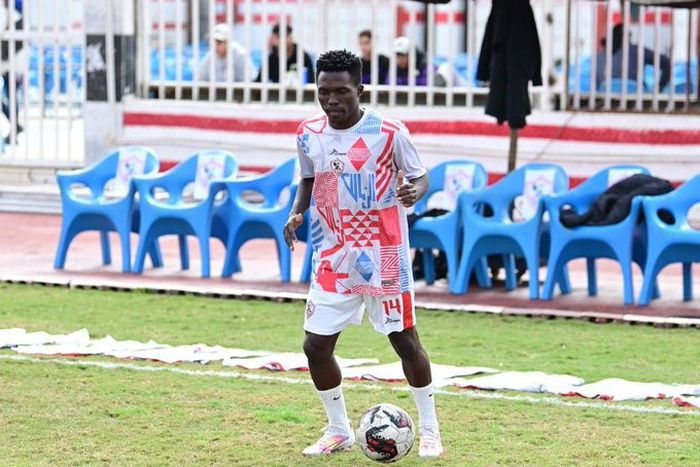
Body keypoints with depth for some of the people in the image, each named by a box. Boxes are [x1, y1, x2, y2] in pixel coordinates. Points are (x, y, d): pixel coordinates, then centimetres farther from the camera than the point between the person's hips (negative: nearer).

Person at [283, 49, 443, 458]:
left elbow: (420, 176, -4)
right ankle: (339, 432, 20)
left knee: (405, 340, 2)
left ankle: (429, 430, 19)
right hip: (334, 259, 4)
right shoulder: (308, 134, 0)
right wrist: (297, 212, -3)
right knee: (316, 345, 1)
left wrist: (414, 191, -27)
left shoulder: (390, 132, -13)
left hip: (384, 256, -4)